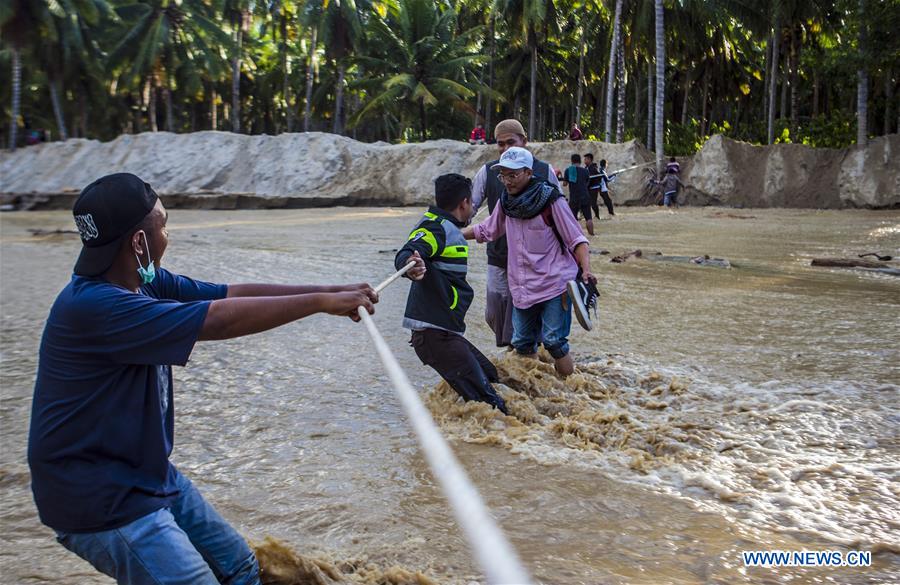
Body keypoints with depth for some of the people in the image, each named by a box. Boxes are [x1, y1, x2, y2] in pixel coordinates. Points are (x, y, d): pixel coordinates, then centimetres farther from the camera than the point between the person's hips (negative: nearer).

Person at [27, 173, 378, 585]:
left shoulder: (144, 281, -1)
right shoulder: (91, 304, -28)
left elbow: (232, 293, -1)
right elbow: (220, 320, -30)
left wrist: (331, 293, -6)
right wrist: (322, 302, -23)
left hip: (151, 474, 9)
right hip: (97, 500, -9)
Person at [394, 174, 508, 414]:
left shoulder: (446, 227, 18)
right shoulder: (435, 227, -12)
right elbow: (407, 253, -31)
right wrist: (411, 263, -54)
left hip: (446, 332, 11)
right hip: (435, 334, -11)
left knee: (490, 379, 21)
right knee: (488, 403, -14)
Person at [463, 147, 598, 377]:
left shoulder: (550, 200, -10)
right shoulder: (506, 202, 6)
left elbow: (577, 240, -9)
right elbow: (486, 230, 22)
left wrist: (586, 271, -23)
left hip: (555, 283, -6)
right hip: (523, 287, 6)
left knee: (554, 342, -11)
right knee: (522, 343, 11)